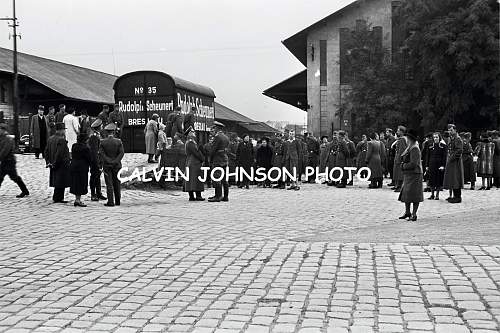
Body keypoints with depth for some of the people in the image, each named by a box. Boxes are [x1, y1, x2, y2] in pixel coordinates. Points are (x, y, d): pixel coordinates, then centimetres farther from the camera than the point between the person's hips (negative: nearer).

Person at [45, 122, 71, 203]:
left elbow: (46, 151, 14)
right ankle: (57, 198, 2)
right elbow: (59, 154, -21)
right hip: (62, 165, -9)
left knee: (58, 183, 14)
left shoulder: (50, 139, 10)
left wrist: (48, 162, 16)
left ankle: (59, 198, 20)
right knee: (60, 184, -1)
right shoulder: (61, 140, -18)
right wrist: (55, 163, -13)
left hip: (54, 165, 9)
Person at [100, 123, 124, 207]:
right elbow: (121, 153, -9)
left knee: (109, 184, 0)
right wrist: (115, 161, -11)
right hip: (117, 165, 1)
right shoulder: (118, 141, -2)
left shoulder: (103, 142, -3)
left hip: (107, 165, -1)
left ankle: (110, 202, -4)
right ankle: (117, 201, 17)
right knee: (117, 183, 12)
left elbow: (102, 153, -10)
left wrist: (108, 161, -12)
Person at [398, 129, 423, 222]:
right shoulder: (409, 148, 14)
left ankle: (414, 214, 0)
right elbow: (402, 158, 22)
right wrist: (404, 164, 2)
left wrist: (403, 166, -10)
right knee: (405, 193, 13)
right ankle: (407, 212, 23)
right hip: (407, 175, 10)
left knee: (414, 196, -5)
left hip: (414, 175, -10)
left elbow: (413, 164, -21)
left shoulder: (414, 149, -16)